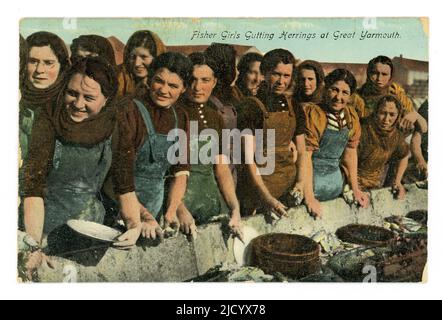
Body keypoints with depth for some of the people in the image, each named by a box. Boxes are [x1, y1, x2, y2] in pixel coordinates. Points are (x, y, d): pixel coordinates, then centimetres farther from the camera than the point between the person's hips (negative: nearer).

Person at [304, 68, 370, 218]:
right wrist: (309, 198, -25)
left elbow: (350, 153, 11)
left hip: (335, 178, 6)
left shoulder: (352, 116, 2)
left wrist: (355, 189, 10)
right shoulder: (313, 113, -18)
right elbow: (305, 156, -22)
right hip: (310, 178, -6)